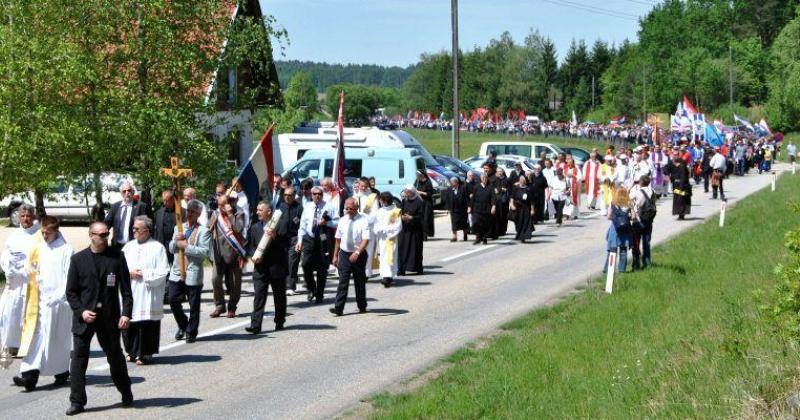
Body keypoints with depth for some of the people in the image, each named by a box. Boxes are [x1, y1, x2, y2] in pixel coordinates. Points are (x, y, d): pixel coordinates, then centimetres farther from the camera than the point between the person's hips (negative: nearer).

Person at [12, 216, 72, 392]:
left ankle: (62, 373, 20)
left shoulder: (65, 249, -5)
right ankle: (31, 374, -8)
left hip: (58, 300, -5)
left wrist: (58, 296, -16)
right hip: (40, 299, 5)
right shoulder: (38, 247, 12)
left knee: (58, 338, 5)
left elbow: (69, 277, -9)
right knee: (36, 336, -3)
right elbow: (31, 270, 18)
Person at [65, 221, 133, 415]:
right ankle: (77, 401, 4)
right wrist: (81, 311, -11)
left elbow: (125, 289, 1)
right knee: (78, 358, -3)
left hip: (110, 317, 0)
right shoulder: (78, 259, 2)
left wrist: (126, 313, -9)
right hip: (84, 317, 0)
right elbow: (71, 291, 3)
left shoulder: (117, 257, 1)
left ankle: (126, 393, 30)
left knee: (115, 357, 12)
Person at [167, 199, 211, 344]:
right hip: (176, 272, 5)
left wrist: (186, 246, -19)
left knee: (194, 306, 3)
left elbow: (204, 252, -15)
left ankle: (191, 332, 17)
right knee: (173, 300, 4)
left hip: (193, 274, -5)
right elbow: (171, 249, 12)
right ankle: (183, 326, 27)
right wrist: (176, 240, -9)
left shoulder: (203, 231, -4)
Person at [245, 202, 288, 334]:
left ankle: (279, 322, 25)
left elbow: (287, 243, -7)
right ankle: (255, 325, -13)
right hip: (260, 267, 2)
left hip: (277, 267, -2)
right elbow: (249, 246, 12)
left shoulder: (279, 225, -1)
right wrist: (253, 255, -8)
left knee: (279, 296, 10)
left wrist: (275, 237, -20)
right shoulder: (255, 227, 13)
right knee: (258, 296, -8)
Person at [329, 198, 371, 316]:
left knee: (360, 281, 9)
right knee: (343, 281, -6)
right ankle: (338, 308, -13)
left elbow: (366, 239, -17)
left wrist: (357, 252, -29)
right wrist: (335, 255, 9)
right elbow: (338, 239, 11)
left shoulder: (363, 220, -9)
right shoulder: (342, 220, 4)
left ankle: (362, 306, 24)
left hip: (359, 255, -2)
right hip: (344, 254, 3)